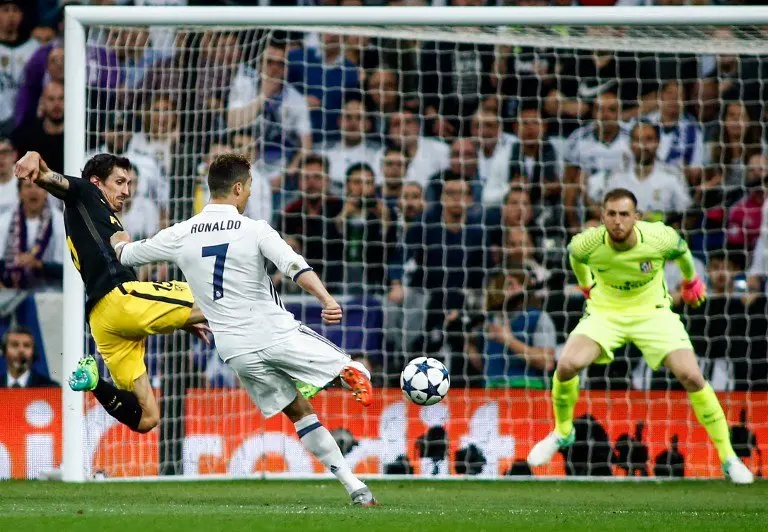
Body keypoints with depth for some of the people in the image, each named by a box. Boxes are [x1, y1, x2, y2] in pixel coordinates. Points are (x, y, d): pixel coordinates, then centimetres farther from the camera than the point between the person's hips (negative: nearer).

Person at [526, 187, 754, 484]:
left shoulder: (661, 238, -24)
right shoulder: (586, 244, -22)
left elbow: (681, 251, 2)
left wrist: (691, 281, 20)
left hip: (652, 312, -1)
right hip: (605, 312, 1)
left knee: (691, 376, -17)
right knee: (567, 364, -24)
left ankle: (728, 458, -2)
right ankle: (562, 432, 8)